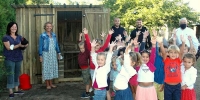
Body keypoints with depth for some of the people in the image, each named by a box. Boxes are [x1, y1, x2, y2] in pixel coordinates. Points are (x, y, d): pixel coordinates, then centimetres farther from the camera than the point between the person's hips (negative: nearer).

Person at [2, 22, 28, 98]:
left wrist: (24, 45, -11)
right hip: (10, 59, -5)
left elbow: (21, 46, 12)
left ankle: (16, 90, 20)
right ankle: (11, 92, -1)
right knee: (10, 74, -5)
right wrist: (18, 45, -22)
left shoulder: (19, 37, 12)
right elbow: (9, 47, -13)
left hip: (18, 58, 6)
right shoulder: (6, 37, -4)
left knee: (17, 74, 11)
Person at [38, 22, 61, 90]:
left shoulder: (54, 35, 8)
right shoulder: (42, 36, -7)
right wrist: (40, 56, -11)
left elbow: (56, 44, 14)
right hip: (46, 54, -5)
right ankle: (47, 85, 7)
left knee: (52, 67, 9)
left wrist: (58, 52, 12)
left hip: (53, 54, 5)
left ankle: (51, 83, 19)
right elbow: (40, 46, -7)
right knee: (46, 68, -1)